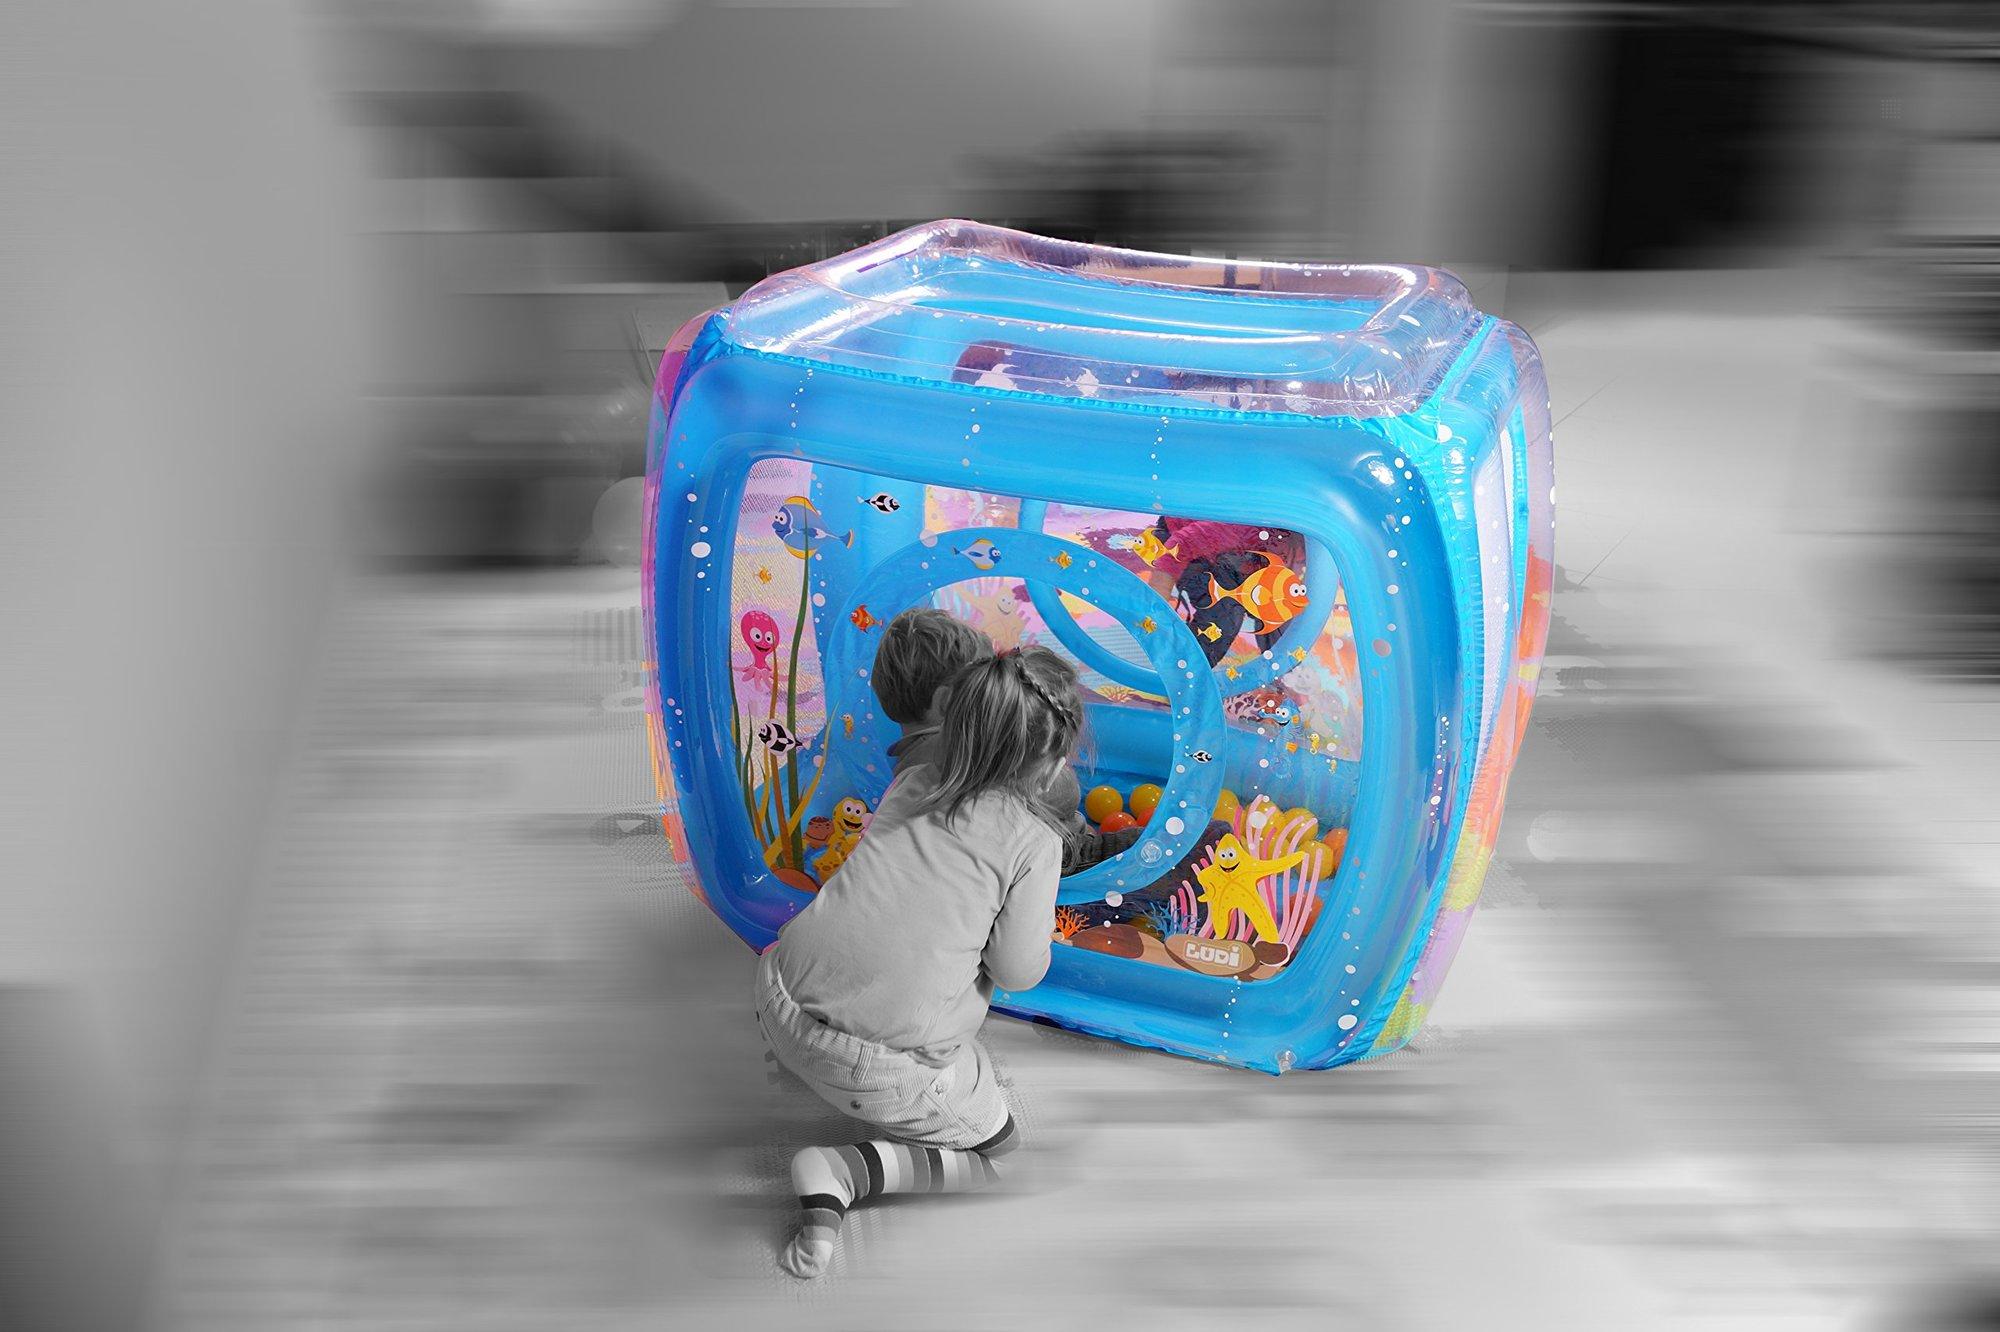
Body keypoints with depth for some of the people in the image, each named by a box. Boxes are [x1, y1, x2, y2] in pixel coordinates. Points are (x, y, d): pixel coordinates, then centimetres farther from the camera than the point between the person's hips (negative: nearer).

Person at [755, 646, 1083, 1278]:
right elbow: (1018, 971, -5)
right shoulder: (1035, 841, -9)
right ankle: (842, 1174, -1)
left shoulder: (911, 782, 6)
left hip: (785, 1003, 7)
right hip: (884, 1069, -7)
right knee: (996, 1147, 18)